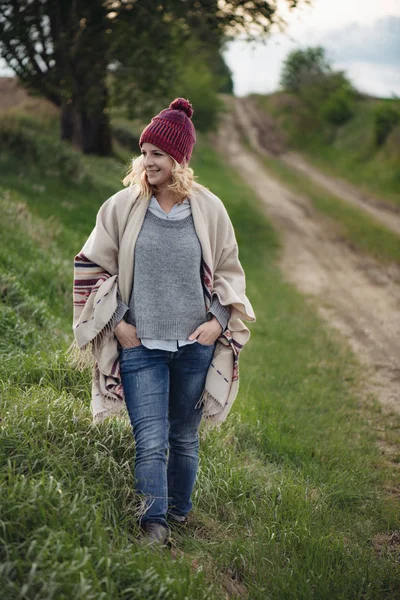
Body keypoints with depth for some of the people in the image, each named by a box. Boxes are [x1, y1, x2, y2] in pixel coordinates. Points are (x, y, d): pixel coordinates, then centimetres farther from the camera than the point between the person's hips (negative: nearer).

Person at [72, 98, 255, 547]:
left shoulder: (209, 209, 0)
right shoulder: (123, 206, -3)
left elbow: (229, 270, 12)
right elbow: (91, 265, 5)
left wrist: (218, 321, 0)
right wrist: (117, 321, -2)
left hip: (195, 345, 2)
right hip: (140, 346, -1)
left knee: (184, 438, 14)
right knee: (151, 442, -8)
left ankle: (179, 514, 32)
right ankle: (153, 528, 1)